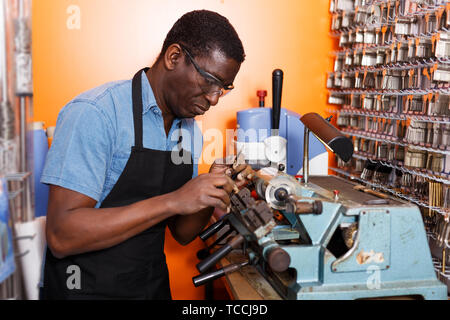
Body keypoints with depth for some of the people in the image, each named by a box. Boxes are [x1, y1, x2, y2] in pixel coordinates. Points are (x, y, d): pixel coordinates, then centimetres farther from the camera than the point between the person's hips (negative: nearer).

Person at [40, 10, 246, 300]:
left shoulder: (189, 130, 4)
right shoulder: (95, 113, -19)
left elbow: (182, 233, 7)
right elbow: (62, 236, -24)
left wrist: (213, 196, -13)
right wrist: (172, 201, -27)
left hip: (155, 286, 7)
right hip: (87, 289, -6)